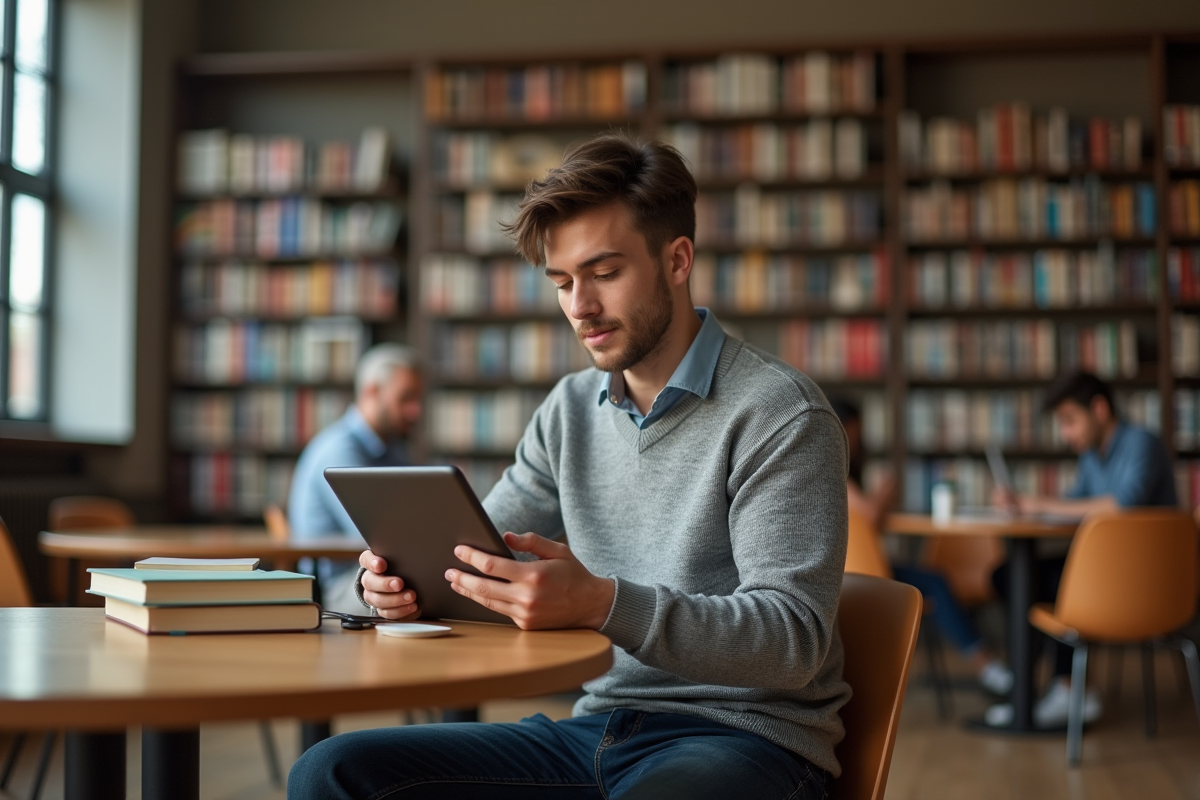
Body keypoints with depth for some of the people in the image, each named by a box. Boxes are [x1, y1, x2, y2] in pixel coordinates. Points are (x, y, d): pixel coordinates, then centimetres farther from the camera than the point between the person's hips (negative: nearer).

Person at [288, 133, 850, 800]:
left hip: (745, 738, -6)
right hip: (602, 729, 6)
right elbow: (478, 557, 16)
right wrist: (405, 579, -9)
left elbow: (795, 639, -18)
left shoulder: (781, 417, -10)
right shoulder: (571, 410, 12)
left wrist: (602, 603, -31)